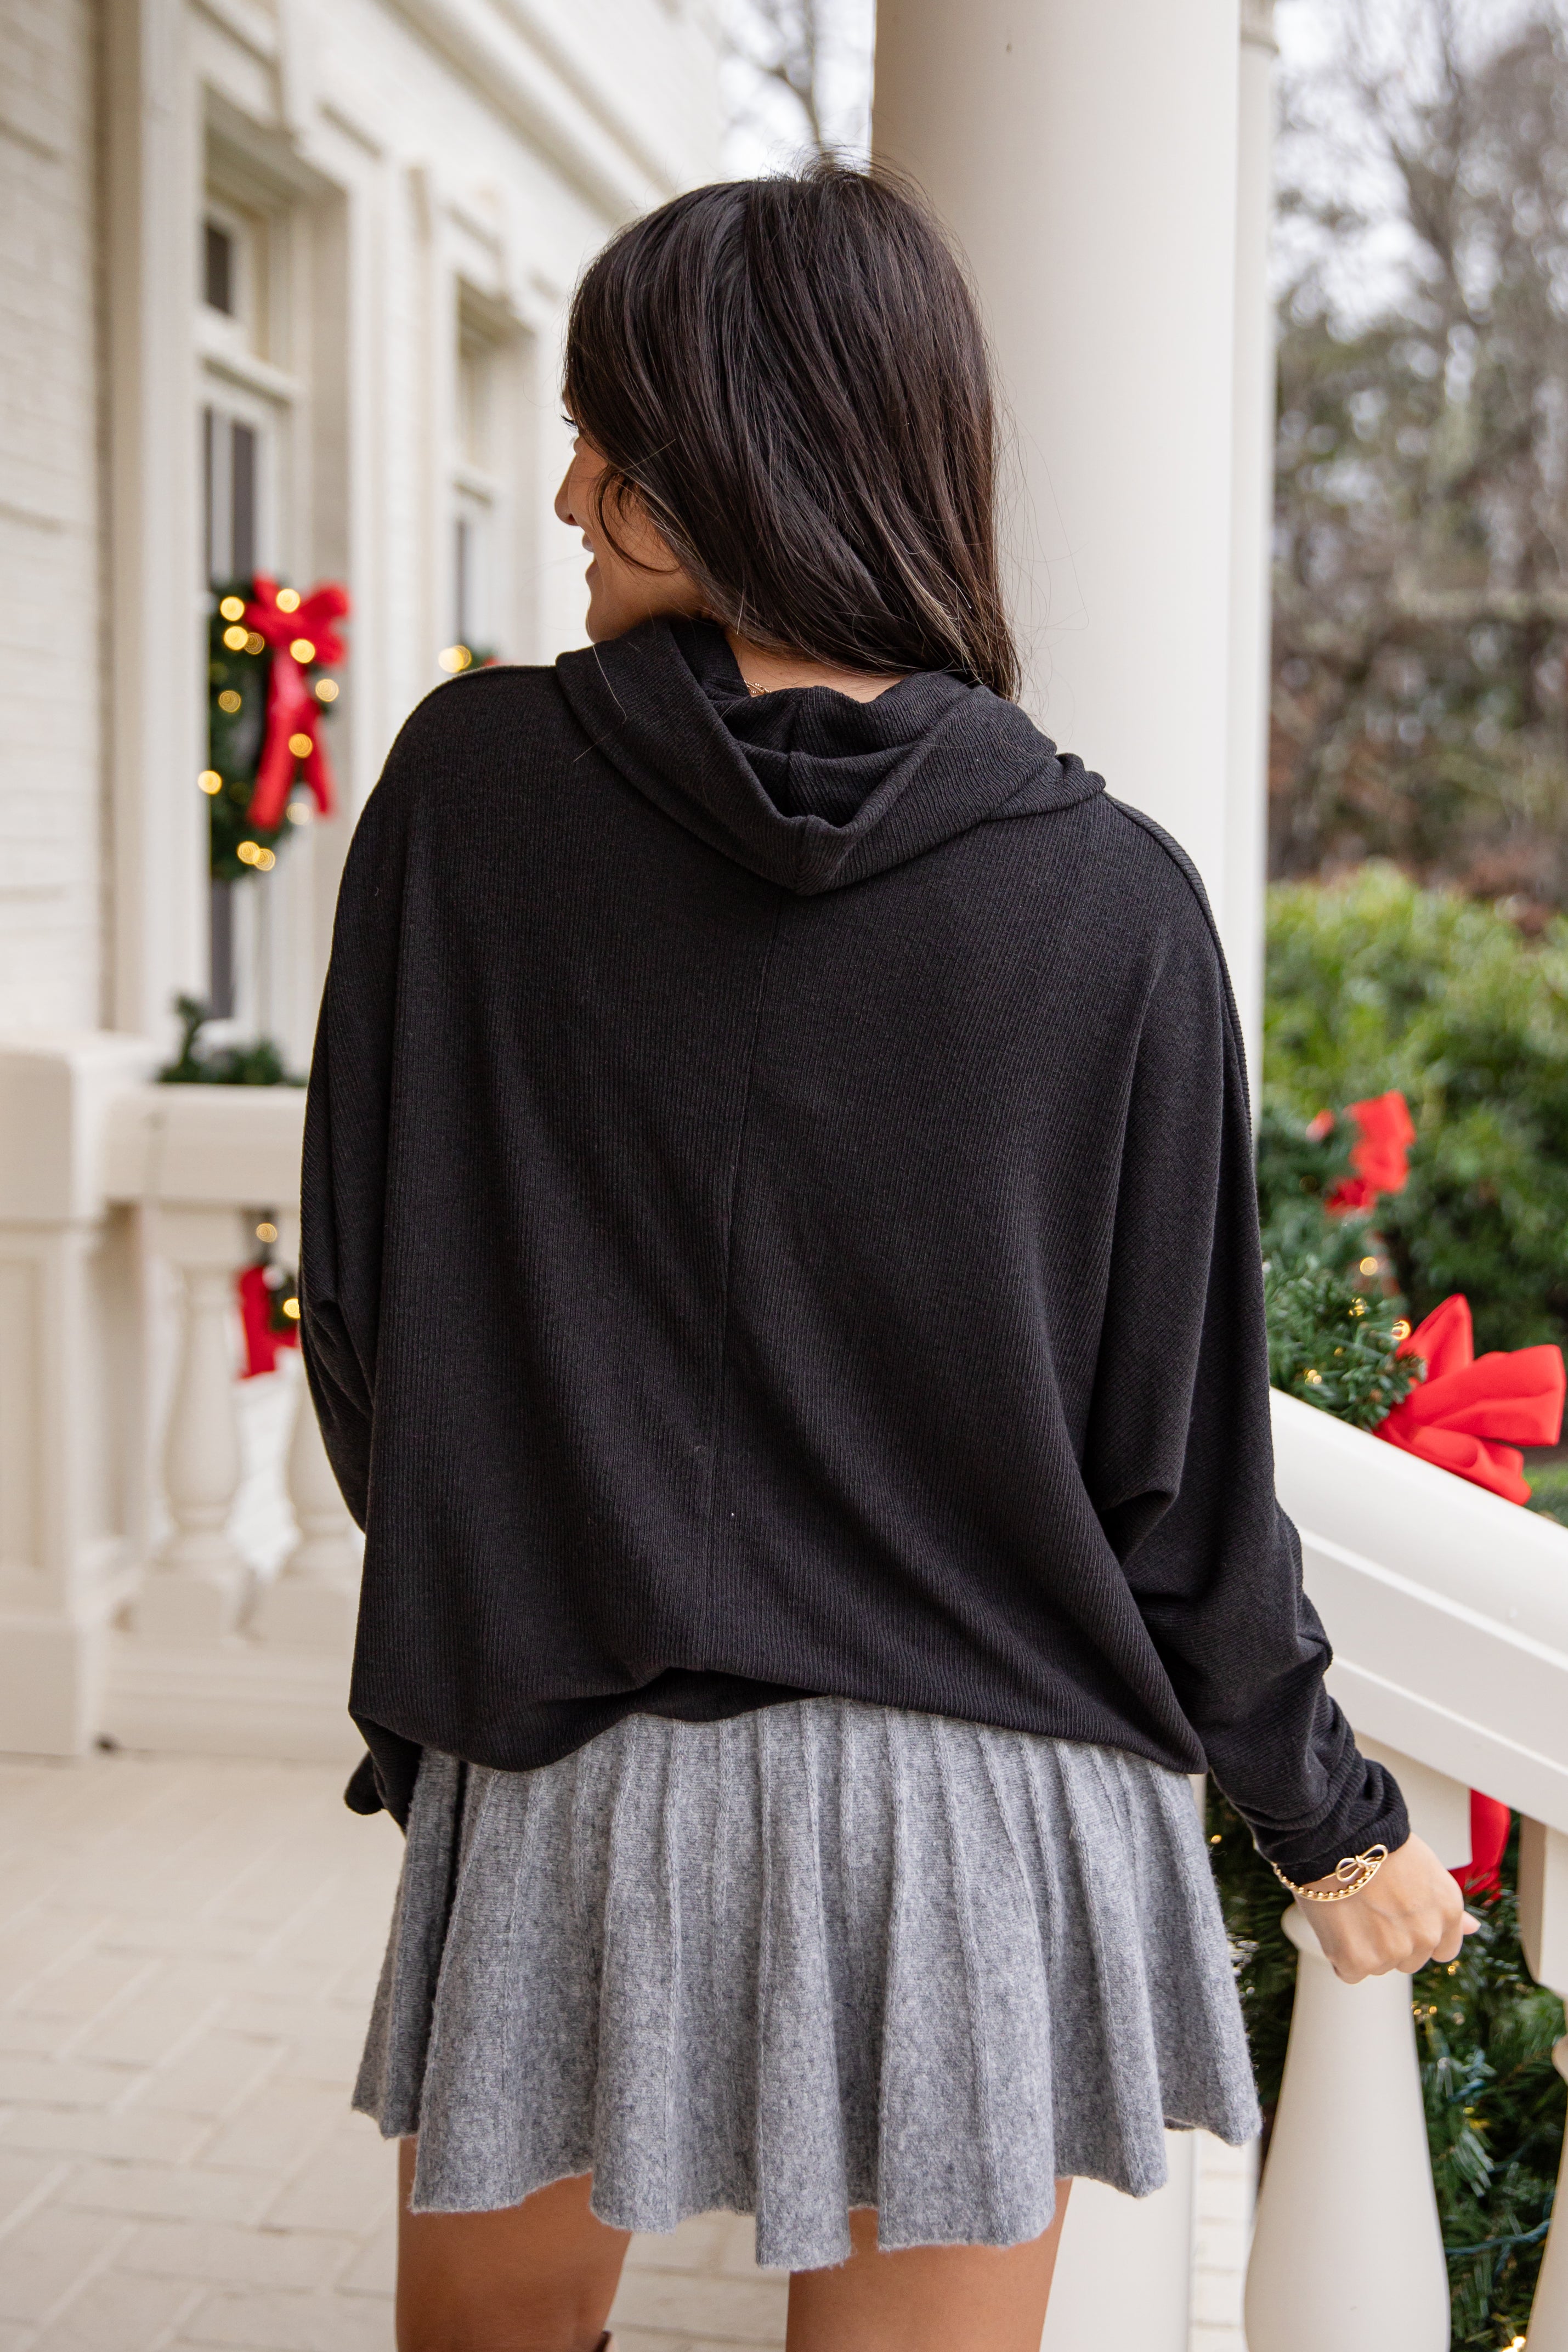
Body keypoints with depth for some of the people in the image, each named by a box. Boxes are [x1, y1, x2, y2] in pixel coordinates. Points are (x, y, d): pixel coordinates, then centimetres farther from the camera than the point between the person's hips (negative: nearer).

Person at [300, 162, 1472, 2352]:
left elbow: (358, 1301, -1)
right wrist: (1329, 1817, 10)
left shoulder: (470, 782, -8)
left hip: (566, 1789, 0)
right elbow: (1175, 1458, -6)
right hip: (976, 1802, 0)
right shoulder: (1116, 897, -9)